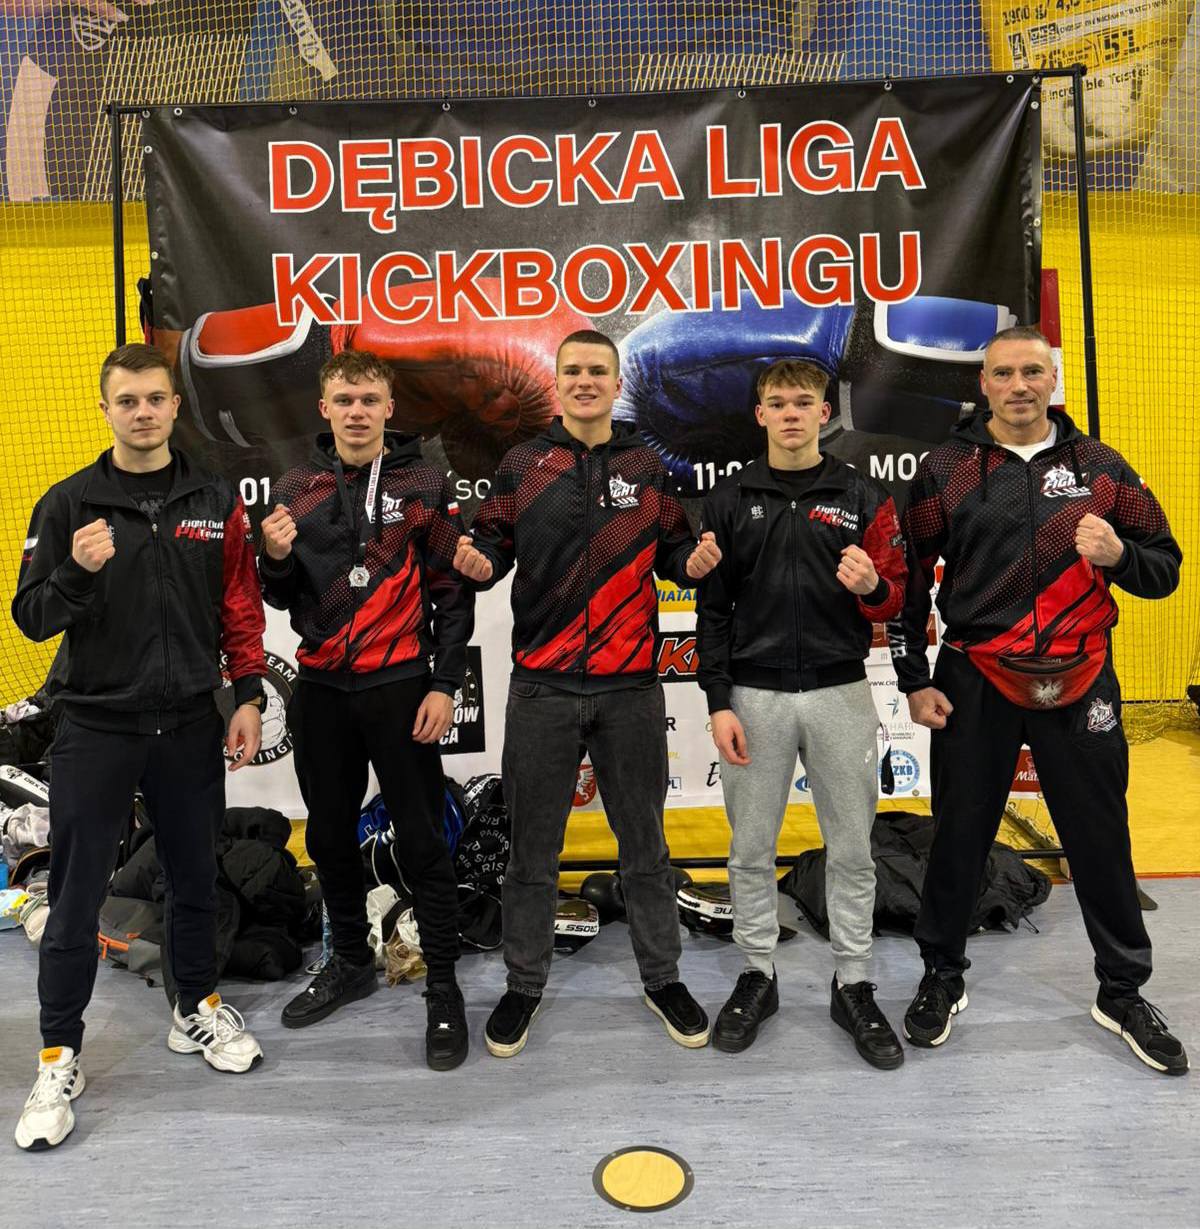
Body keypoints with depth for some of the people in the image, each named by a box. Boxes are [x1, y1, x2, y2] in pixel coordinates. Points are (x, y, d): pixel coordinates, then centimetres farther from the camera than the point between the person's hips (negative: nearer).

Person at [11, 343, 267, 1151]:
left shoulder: (215, 501, 4)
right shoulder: (68, 503, -1)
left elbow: (241, 610, 5)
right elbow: (31, 618, -3)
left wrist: (248, 699, -1)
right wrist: (78, 571, -22)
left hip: (190, 725, 2)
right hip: (95, 727, -1)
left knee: (196, 879, 14)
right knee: (76, 896, 5)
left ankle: (199, 1011, 35)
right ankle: (60, 1060, 20)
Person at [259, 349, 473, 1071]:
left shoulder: (423, 485, -3)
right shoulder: (296, 490, 7)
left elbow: (454, 594, -4)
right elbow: (284, 599, 10)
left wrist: (444, 685, -10)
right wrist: (275, 558, -11)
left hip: (400, 686, -4)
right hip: (321, 688, 5)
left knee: (422, 842, 2)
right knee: (330, 835, 16)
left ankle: (444, 987, 17)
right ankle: (352, 963, 36)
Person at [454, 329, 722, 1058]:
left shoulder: (649, 468, 7)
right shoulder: (522, 465, 4)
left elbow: (672, 550, 9)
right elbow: (494, 544, 4)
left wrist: (695, 560, -13)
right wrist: (478, 562, -18)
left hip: (631, 687, 1)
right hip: (542, 688, 0)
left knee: (645, 846, 14)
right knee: (533, 851, 10)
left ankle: (663, 978, 32)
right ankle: (525, 985, 29)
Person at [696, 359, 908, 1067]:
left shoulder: (863, 496, 3)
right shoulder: (731, 500, 4)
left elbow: (897, 597, 4)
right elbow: (714, 609, 2)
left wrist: (872, 587, -20)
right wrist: (719, 702, -5)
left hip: (840, 692, 0)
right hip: (756, 695, 0)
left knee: (852, 848, 8)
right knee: (752, 849, 9)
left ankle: (855, 985, 25)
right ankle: (758, 976, 27)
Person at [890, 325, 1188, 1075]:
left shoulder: (1101, 467, 4)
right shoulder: (945, 471, -1)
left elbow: (1165, 569, 8)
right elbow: (909, 580, 2)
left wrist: (1118, 554, -15)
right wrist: (915, 680, -2)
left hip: (1080, 683, 1)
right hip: (973, 684, -1)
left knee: (1102, 838, 11)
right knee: (960, 837, 10)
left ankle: (1124, 992, 32)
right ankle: (943, 977, 30)